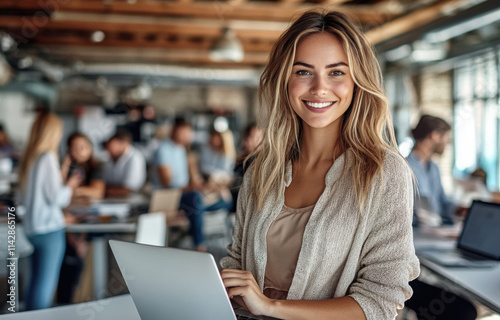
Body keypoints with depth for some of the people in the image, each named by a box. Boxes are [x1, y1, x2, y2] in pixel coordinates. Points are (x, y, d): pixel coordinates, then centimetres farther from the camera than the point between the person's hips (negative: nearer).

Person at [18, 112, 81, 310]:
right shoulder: (48, 158, -15)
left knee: (36, 282, 16)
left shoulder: (28, 158, 9)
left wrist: (64, 184, 19)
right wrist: (69, 186, 2)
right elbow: (56, 197, -17)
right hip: (49, 228, -8)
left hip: (31, 227, 8)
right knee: (45, 285, -1)